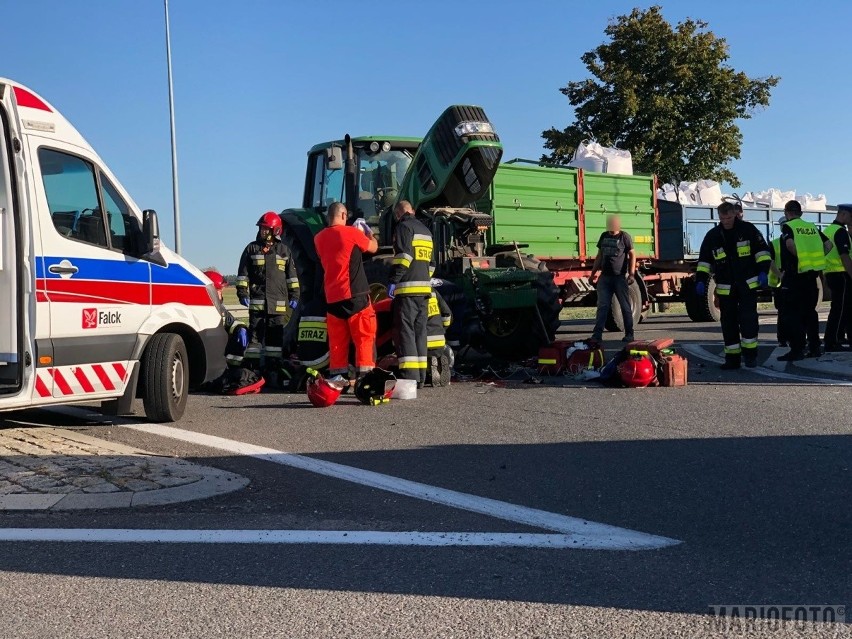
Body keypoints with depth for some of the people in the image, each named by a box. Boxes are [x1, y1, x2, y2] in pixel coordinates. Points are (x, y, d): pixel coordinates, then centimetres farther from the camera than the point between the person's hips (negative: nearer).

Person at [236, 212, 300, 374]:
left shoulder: (284, 250, 9)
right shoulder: (251, 248, 7)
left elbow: (292, 275, 11)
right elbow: (243, 274, 7)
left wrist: (294, 296, 7)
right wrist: (242, 293, -2)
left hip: (278, 303, 1)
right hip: (256, 301, -1)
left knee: (275, 336, 5)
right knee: (255, 334, 0)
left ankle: (273, 366, 11)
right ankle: (253, 366, 4)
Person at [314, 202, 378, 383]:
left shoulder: (319, 238, 9)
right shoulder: (351, 233, -8)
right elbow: (373, 247, 6)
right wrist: (367, 231, 25)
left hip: (332, 298, 6)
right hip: (355, 295, -5)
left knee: (337, 340, 10)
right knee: (364, 337, -1)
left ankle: (337, 377, 9)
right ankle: (364, 375, -5)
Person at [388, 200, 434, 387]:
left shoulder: (404, 226, -3)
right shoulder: (425, 230, 24)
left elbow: (403, 255, -15)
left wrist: (393, 280, -15)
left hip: (408, 288, -8)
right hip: (424, 288, 8)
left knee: (405, 331, -9)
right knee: (419, 331, 10)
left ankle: (409, 375, -15)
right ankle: (420, 377, 10)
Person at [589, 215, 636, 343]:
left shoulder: (624, 236, -3)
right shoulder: (604, 236, 12)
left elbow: (632, 255, -5)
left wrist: (631, 274, -14)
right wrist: (593, 273, 16)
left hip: (620, 277, -4)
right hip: (604, 276, 4)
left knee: (625, 307, 2)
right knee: (602, 306, 0)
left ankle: (629, 334, 8)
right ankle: (597, 334, -3)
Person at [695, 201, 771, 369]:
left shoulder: (748, 229, -3)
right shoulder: (712, 235, 3)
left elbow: (762, 250, 1)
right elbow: (704, 260, 7)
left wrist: (763, 271, -9)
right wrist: (701, 280, -2)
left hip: (748, 284, -3)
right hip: (725, 287, 3)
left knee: (748, 319, -9)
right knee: (728, 323, 4)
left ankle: (750, 354, 3)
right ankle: (732, 358, 10)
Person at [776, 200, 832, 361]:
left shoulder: (787, 226, -5)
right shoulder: (812, 227, 13)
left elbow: (790, 244, -23)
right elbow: (828, 245, 8)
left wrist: (800, 258, -9)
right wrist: (814, 258, 8)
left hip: (794, 274, -6)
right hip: (812, 275, 6)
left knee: (790, 314, -3)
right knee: (810, 311, 15)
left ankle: (797, 350, -8)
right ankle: (814, 348, 16)